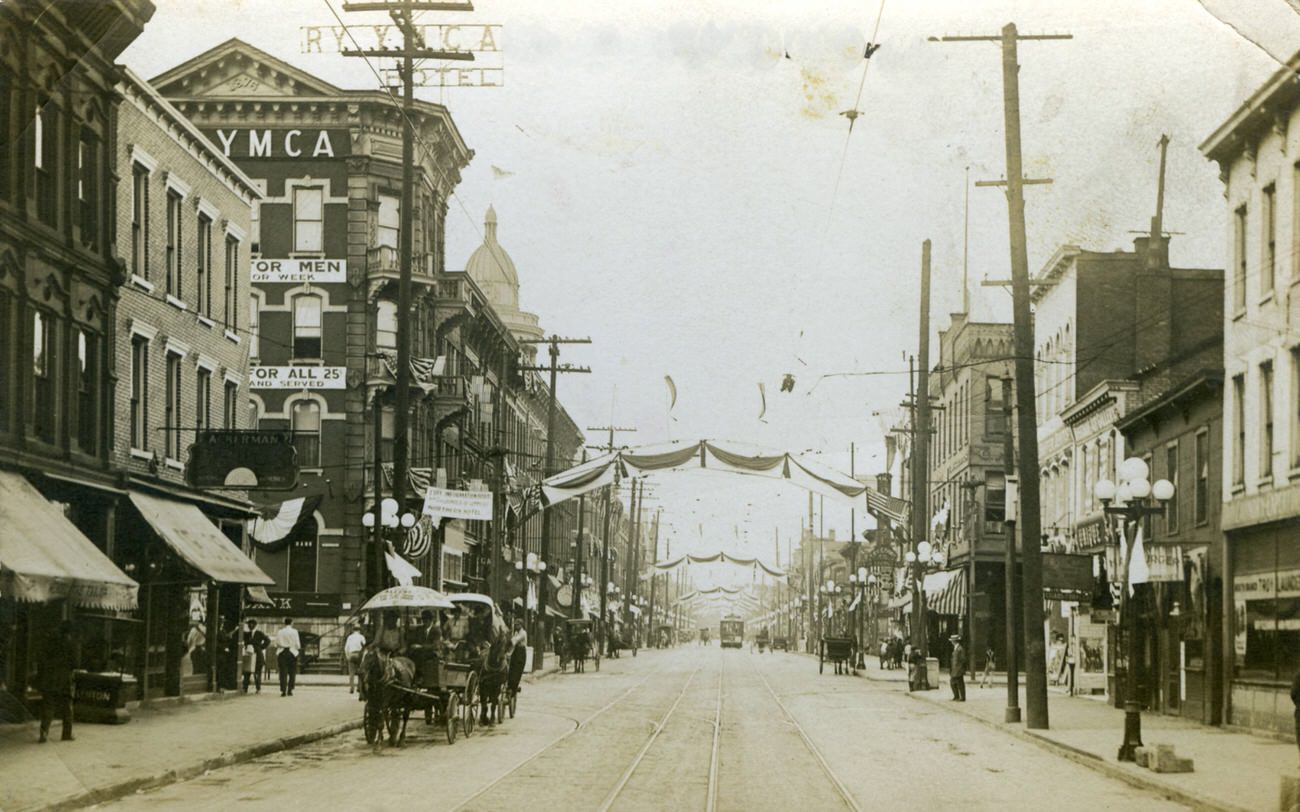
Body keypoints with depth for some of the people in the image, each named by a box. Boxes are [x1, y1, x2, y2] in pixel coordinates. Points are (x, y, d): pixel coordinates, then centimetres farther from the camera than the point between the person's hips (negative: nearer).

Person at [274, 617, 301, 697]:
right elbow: (297, 644, -3)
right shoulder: (294, 631, -4)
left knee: (283, 673, 3)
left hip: (281, 653, 2)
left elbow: (276, 644, 5)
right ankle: (289, 691, 2)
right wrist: (299, 647, 15)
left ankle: (283, 691, -3)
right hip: (292, 653, -2)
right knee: (292, 673, 6)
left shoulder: (279, 632, 4)